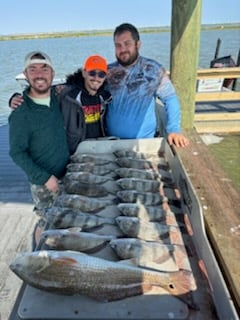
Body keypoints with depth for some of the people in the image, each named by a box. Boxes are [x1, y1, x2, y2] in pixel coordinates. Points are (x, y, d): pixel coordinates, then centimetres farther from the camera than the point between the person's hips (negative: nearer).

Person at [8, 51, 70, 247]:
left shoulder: (58, 96, -5)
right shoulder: (21, 114, -21)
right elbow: (17, 153, -17)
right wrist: (45, 178, -20)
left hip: (67, 174, 6)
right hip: (43, 181, -5)